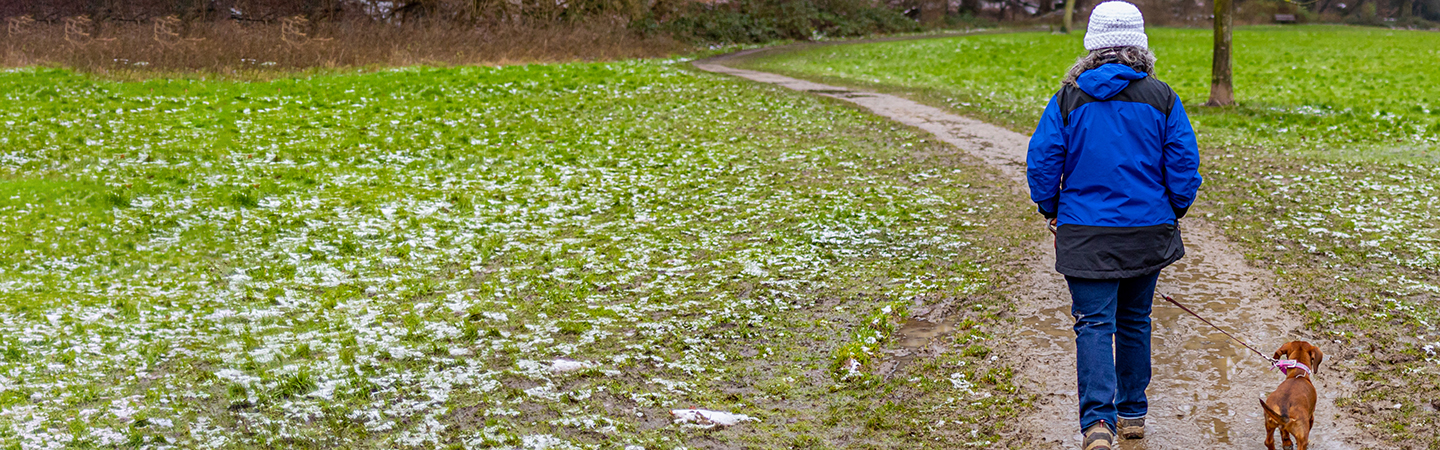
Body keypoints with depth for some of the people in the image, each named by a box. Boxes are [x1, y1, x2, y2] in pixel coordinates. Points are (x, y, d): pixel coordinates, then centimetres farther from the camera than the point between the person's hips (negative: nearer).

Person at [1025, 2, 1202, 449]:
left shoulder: (1068, 97, -5)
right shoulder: (1161, 97, -3)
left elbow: (1042, 160, -4)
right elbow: (1184, 162, -2)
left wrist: (1051, 211, 10)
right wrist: (1174, 212, 13)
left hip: (1086, 233, -2)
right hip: (1148, 231, 2)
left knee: (1094, 324, -4)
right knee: (1135, 320, 17)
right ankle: (1132, 413, 28)